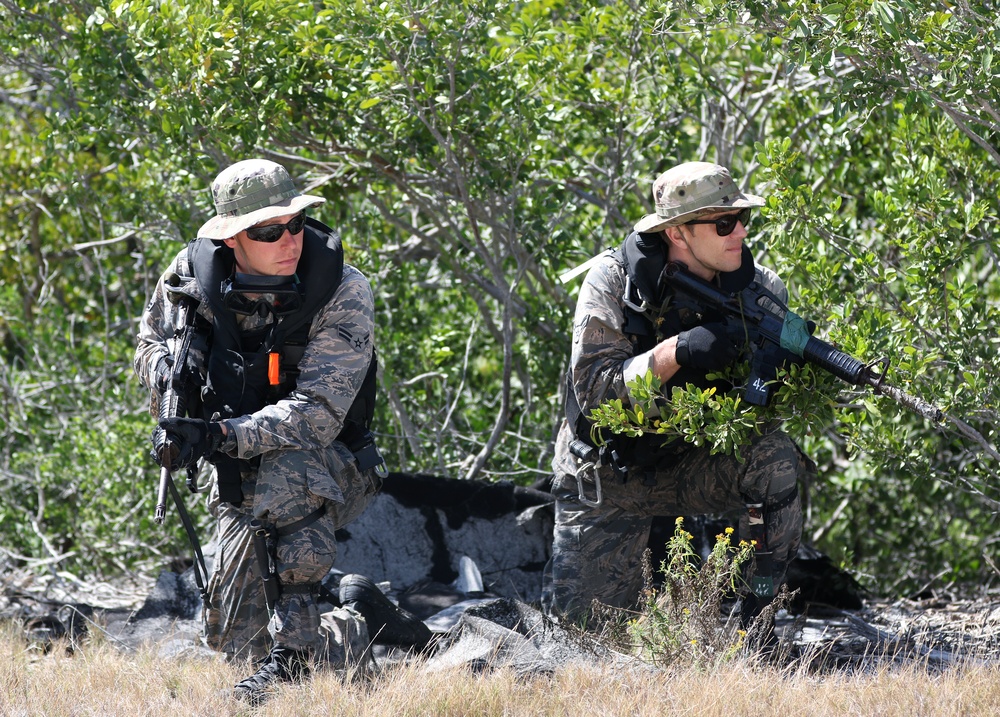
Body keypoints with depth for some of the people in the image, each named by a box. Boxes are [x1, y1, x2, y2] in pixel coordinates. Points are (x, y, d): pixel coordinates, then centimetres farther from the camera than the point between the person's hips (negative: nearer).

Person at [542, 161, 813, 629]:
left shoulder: (757, 288, -10)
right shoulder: (614, 280, -17)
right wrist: (677, 352, -37)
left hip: (693, 464, 2)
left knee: (775, 459, -30)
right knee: (578, 622, -8)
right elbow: (592, 389, -24)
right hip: (609, 478, -2)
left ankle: (758, 622, -17)